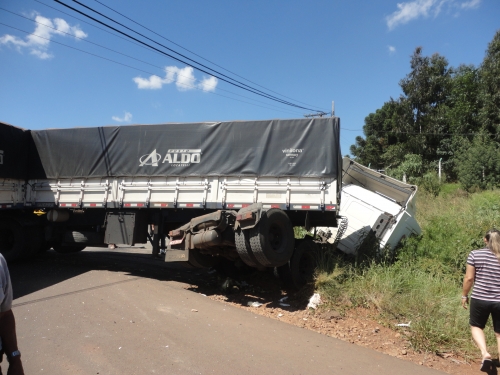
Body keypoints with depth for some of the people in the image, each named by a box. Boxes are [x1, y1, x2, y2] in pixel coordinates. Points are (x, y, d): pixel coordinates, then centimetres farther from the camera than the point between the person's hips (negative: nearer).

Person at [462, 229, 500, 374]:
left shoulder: (475, 254, -4)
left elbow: (469, 278, -4)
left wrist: (464, 295, 8)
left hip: (479, 299, -1)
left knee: (476, 326, 20)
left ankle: (485, 353, -1)